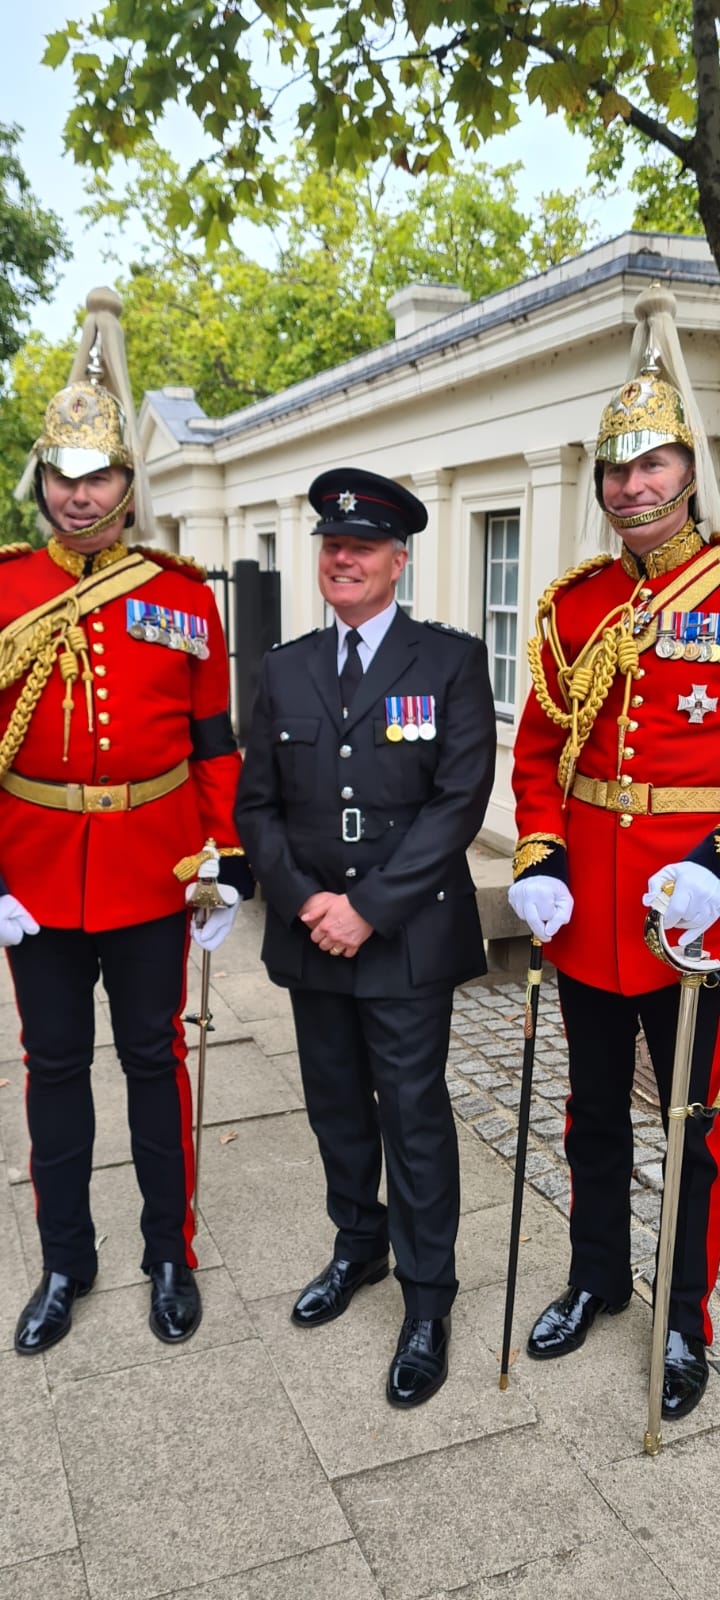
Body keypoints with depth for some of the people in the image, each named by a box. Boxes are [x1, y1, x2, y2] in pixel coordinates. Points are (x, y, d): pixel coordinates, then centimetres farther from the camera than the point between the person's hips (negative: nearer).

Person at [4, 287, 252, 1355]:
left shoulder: (184, 594, 0)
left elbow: (215, 743, 2)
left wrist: (228, 864, -3)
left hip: (152, 874, -1)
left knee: (155, 1057, 11)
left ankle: (170, 1256, 29)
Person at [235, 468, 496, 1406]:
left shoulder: (452, 660, -5)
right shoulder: (285, 671, 8)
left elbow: (459, 801, -12)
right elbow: (257, 806, 6)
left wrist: (370, 907, -16)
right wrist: (304, 902, -8)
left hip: (408, 937, -4)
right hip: (310, 934, 4)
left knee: (414, 1119, 5)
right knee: (337, 1107, 18)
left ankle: (428, 1303, 23)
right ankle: (359, 1248, 41)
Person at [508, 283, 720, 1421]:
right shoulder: (574, 602, 6)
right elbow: (540, 744, 7)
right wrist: (538, 860, -5)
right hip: (585, 904, 4)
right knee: (594, 1106, 19)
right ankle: (596, 1277, 41)